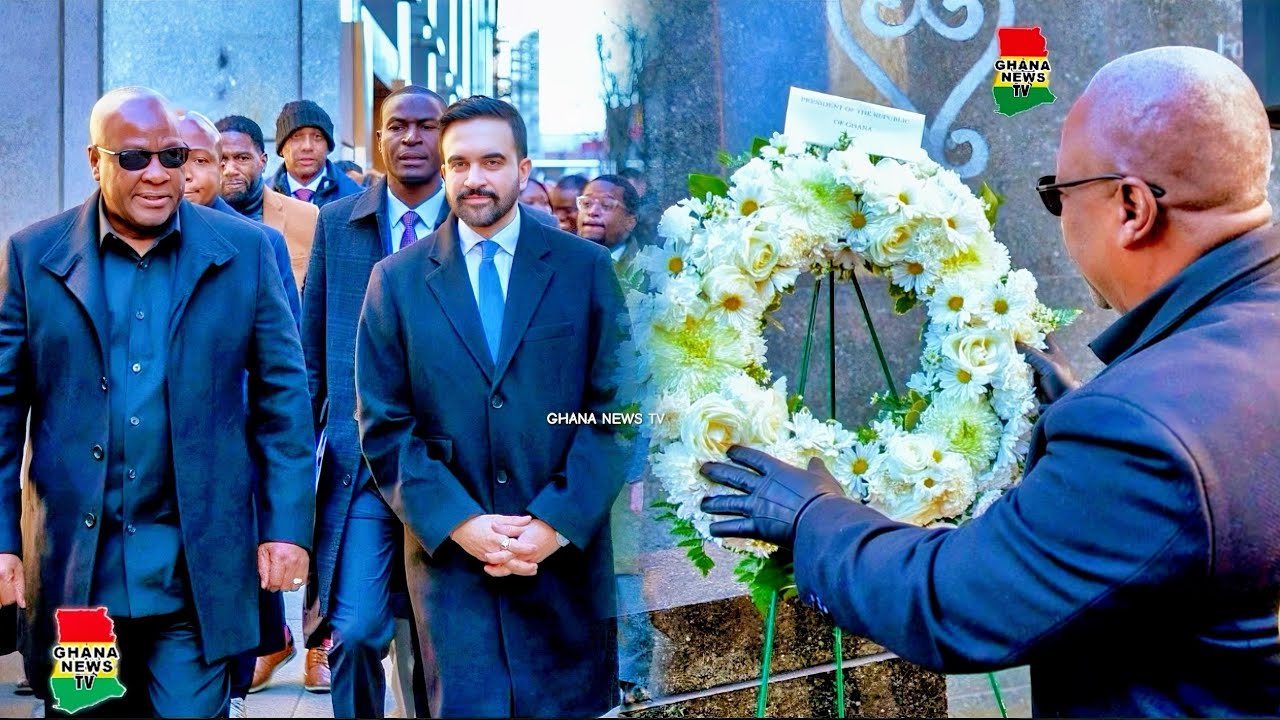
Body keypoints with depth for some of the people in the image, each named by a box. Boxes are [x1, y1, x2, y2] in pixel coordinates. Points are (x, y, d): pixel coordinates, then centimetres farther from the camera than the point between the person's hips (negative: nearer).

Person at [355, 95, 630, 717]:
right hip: (449, 551, 0)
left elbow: (613, 406, -2)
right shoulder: (397, 279, 3)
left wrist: (558, 523, -12)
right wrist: (459, 523, -11)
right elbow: (384, 427, 0)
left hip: (566, 550, 0)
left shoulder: (586, 268, 1)